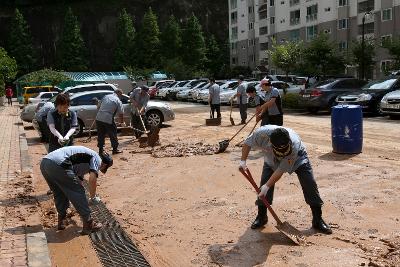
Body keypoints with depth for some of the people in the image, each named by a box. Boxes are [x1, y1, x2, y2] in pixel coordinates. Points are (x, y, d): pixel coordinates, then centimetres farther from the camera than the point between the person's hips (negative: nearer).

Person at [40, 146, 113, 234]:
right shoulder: (97, 158, 11)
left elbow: (78, 178, 46)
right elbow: (92, 178, -8)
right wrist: (93, 197, 8)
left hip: (44, 163, 9)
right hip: (58, 165, -9)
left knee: (59, 194, 27)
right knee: (78, 193, 5)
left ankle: (61, 222, 35)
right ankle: (88, 224, 13)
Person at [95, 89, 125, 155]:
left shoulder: (106, 97, 17)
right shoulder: (118, 101, 1)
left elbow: (99, 106, 22)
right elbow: (121, 113, 0)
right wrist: (121, 121, 14)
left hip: (99, 118, 5)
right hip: (108, 120, -5)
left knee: (101, 135, 15)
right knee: (113, 134, 10)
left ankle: (100, 149, 21)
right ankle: (115, 149, 17)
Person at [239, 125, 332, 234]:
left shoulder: (294, 145, -43)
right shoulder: (263, 133, -40)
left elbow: (282, 169, -35)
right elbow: (247, 143, -18)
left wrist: (267, 186, -36)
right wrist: (243, 161, -26)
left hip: (297, 158, -2)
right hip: (271, 159, 2)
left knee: (310, 185, -10)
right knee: (264, 182, -9)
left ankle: (318, 219, 2)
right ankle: (261, 216, 10)